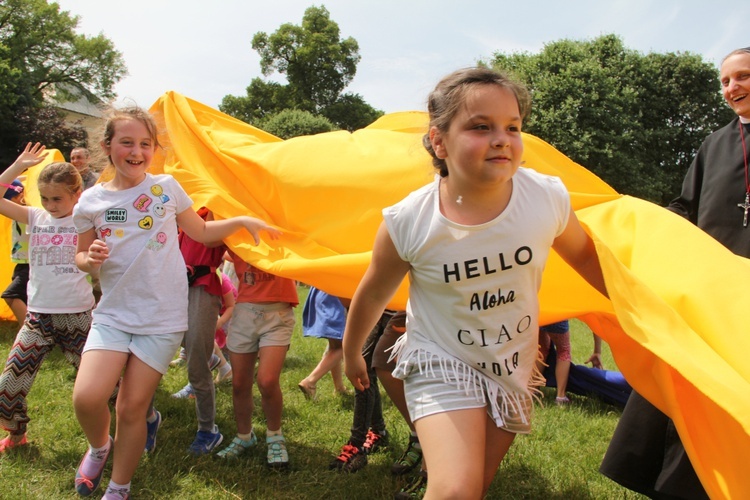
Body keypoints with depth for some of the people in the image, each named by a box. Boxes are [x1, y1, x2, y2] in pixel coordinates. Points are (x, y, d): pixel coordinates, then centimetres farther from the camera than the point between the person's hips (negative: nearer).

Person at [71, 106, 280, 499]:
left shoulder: (166, 187, 0)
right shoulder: (91, 201, 1)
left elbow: (200, 231, 12)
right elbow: (81, 257, 11)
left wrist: (242, 221, 0)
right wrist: (90, 259, -12)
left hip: (162, 319, -1)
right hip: (113, 314, 1)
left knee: (132, 407, 2)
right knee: (87, 397, -15)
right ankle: (99, 446, 20)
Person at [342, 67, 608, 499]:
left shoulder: (549, 198, -19)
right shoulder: (408, 223, -23)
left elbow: (583, 254, 4)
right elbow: (372, 295, -5)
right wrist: (351, 353, 10)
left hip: (514, 365, 3)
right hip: (442, 362, -3)